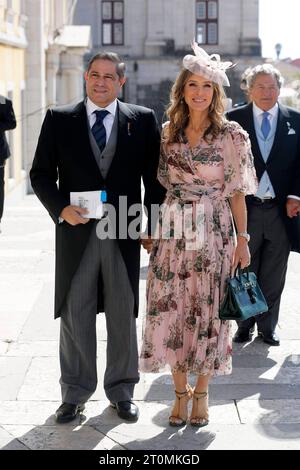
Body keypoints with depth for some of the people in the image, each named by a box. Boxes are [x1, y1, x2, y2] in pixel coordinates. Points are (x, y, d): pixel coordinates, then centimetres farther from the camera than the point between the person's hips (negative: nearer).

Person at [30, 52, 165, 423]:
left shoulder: (142, 121, 4)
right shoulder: (58, 120, 4)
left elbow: (154, 177, 5)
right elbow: (41, 173, 4)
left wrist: (154, 227, 0)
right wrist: (61, 208, -12)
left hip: (124, 232, 0)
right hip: (77, 231, 0)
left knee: (123, 315, 9)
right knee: (74, 314, 6)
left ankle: (121, 392, 23)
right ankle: (75, 394, 19)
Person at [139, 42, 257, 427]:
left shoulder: (231, 135, -2)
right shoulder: (168, 132, 6)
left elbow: (237, 192, -1)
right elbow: (161, 183, 11)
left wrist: (242, 240, -3)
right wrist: (150, 230, 7)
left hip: (213, 235, -2)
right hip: (172, 234, 3)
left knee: (207, 310, 4)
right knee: (171, 310, 3)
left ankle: (201, 392, 20)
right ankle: (181, 390, 19)